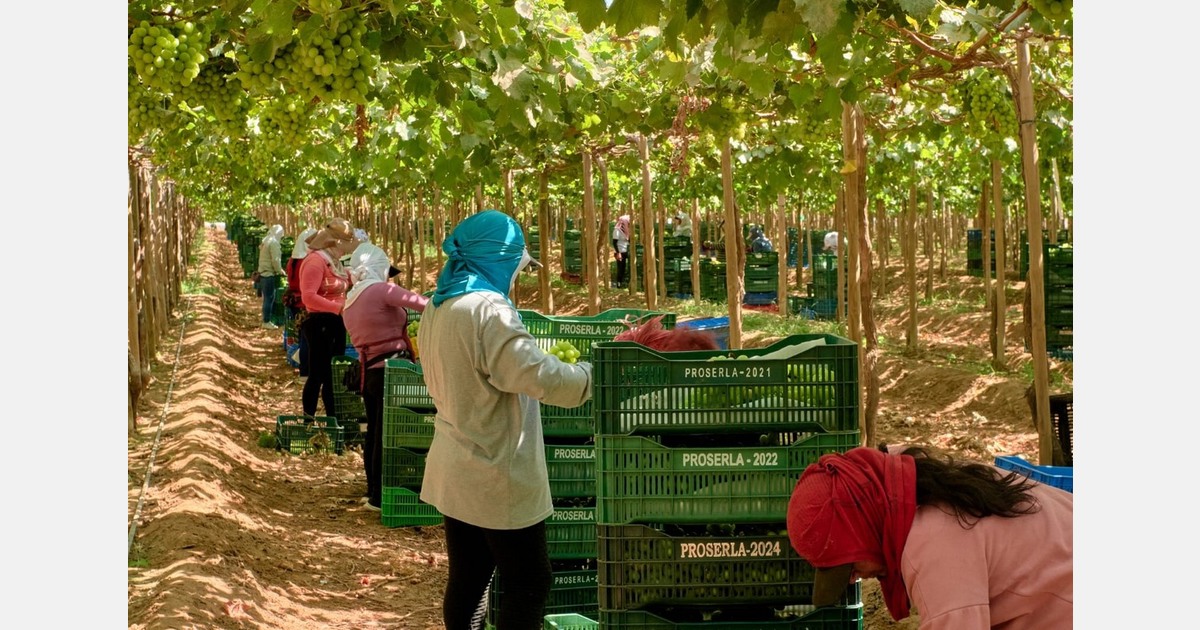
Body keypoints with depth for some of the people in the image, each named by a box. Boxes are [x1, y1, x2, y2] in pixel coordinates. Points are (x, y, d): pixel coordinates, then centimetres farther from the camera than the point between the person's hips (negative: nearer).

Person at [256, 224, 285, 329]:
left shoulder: (265, 241, 12)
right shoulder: (273, 243, -15)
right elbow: (275, 260, -20)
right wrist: (280, 272, -6)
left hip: (263, 273, 9)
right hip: (270, 274, -9)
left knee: (267, 298, 15)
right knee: (269, 298, -4)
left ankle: (266, 320, 20)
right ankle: (266, 322, -2)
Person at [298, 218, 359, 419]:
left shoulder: (334, 262, 14)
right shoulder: (316, 261, -16)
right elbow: (308, 297, -25)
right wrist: (339, 308, -28)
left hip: (335, 324, 10)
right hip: (320, 324, -9)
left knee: (333, 374, 15)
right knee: (318, 375, -4)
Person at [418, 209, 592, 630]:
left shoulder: (438, 308, 7)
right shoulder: (488, 310, -22)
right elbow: (545, 379, -24)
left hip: (455, 472, 9)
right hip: (497, 477, -9)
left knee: (467, 580, 15)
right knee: (529, 585, 3)